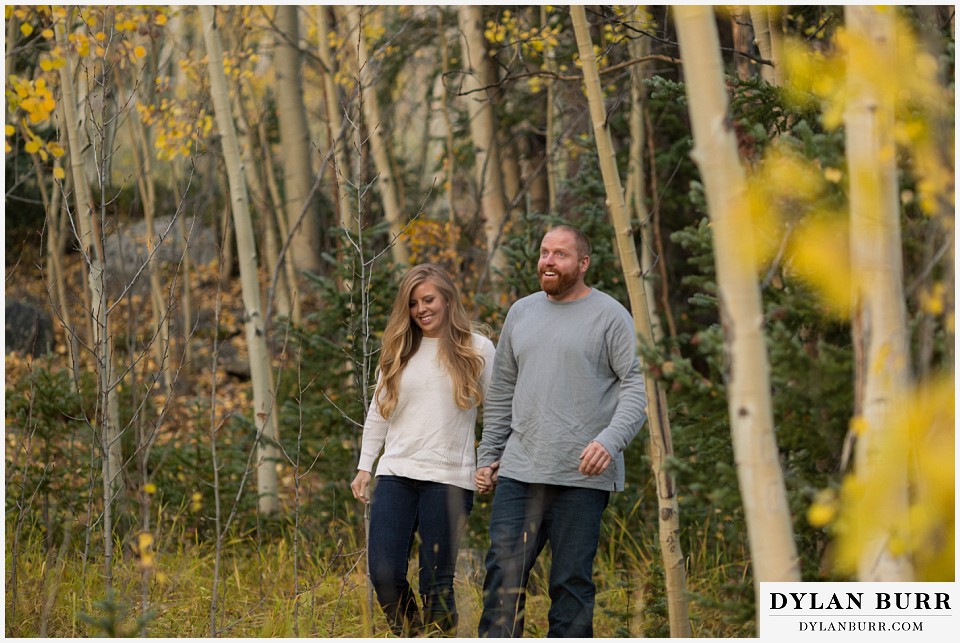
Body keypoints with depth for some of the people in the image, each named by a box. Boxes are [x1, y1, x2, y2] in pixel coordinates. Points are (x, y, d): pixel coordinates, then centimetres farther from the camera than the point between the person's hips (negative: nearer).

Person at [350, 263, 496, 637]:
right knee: (384, 573, -7)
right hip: (396, 473, 3)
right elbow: (378, 412, 17)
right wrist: (364, 467, 12)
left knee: (436, 581, -2)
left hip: (449, 477, -3)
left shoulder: (477, 349, 2)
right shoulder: (397, 352, 12)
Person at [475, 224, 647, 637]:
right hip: (519, 471, 5)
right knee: (503, 570, -4)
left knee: (572, 580, 0)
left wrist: (611, 440, -22)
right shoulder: (521, 313, 17)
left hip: (582, 476, -4)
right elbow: (501, 393, 23)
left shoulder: (609, 316, 0)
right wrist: (487, 457, 18)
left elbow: (638, 386, -6)